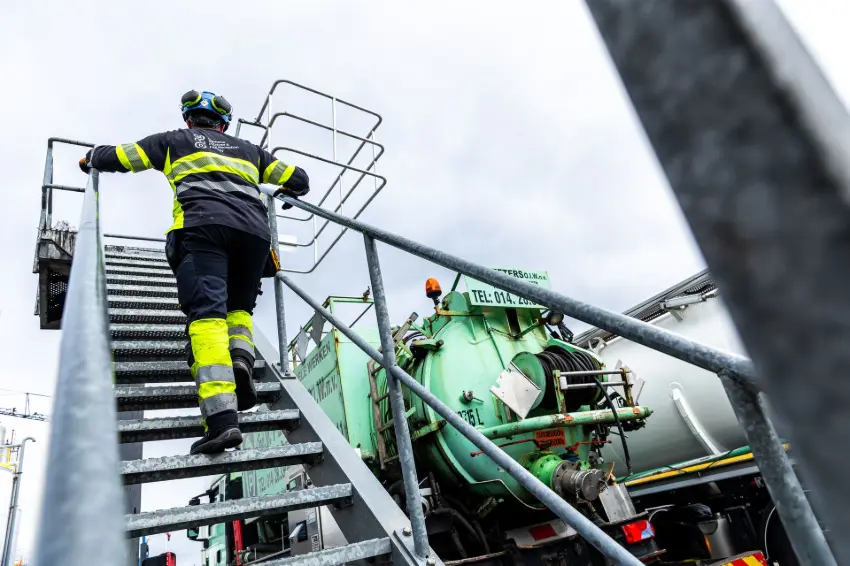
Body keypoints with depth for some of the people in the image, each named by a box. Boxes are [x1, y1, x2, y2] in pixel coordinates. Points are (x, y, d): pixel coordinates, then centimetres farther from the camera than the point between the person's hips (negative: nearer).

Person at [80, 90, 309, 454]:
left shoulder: (174, 140, 28)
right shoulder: (247, 149, 34)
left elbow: (114, 157, 31)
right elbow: (299, 180, 32)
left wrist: (91, 158, 54)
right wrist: (286, 191, 56)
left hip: (203, 225, -2)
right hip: (255, 230, 3)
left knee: (207, 317, -13)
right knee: (239, 307, 21)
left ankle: (222, 419, -29)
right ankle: (240, 360, -11)